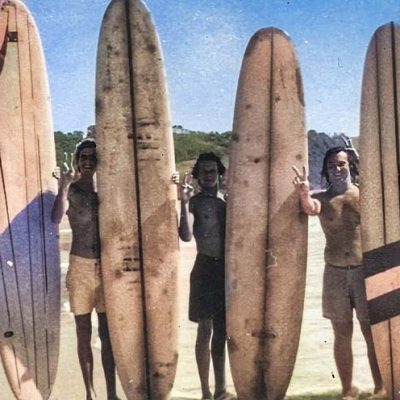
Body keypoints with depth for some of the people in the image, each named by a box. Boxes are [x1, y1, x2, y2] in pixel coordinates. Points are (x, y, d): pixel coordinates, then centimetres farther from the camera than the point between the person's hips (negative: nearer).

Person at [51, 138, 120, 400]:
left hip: (106, 267, 2)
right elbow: (54, 220, -24)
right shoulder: (71, 191, -4)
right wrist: (65, 185, -28)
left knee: (107, 333, 7)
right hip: (80, 268, -2)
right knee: (84, 333, 7)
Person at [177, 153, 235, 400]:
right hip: (206, 269, -4)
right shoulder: (194, 202, -2)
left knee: (222, 330, 10)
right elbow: (186, 236, -16)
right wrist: (184, 203, -24)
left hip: (227, 269, 4)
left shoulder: (226, 201, 11)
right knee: (206, 330, 1)